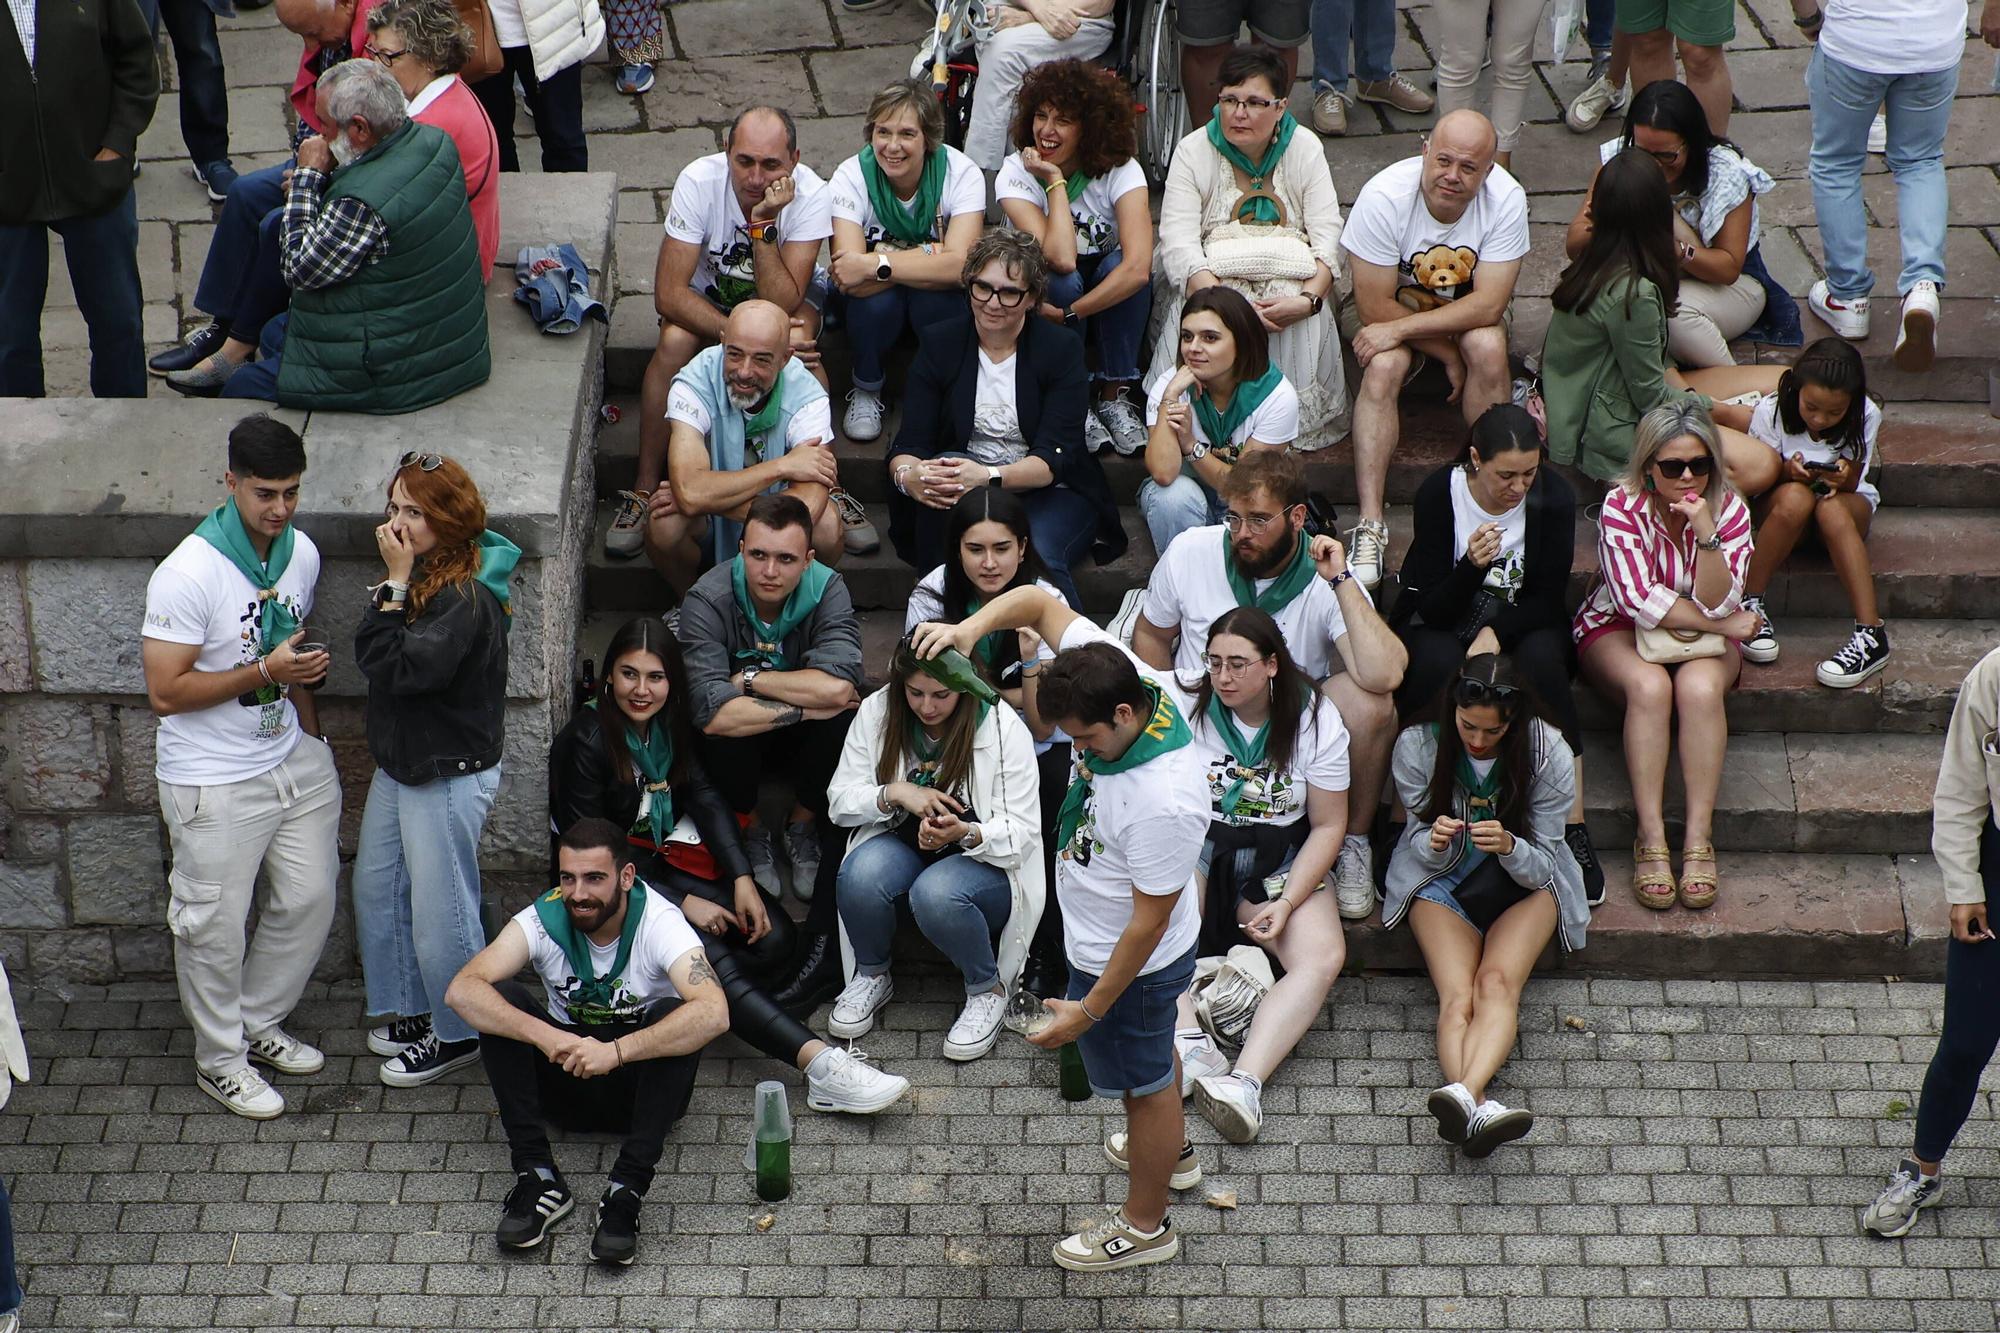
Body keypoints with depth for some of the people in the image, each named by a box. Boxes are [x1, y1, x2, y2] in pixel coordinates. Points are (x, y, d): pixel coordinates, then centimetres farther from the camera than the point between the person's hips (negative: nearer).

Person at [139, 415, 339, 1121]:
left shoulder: (300, 553, -1)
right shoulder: (189, 574, -24)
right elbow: (165, 692, -23)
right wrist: (265, 673, -28)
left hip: (292, 760, 7)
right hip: (214, 779, -7)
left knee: (309, 901, 14)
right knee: (215, 926, 4)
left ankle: (260, 1023, 36)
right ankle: (220, 1058, 24)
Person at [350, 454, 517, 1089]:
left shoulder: (466, 597, -25)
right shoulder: (419, 578, 3)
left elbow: (398, 666, -30)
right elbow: (369, 654, 3)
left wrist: (396, 581, -27)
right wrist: (396, 581, -3)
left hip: (450, 778, -10)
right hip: (398, 767, 10)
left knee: (439, 914, 2)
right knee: (377, 888, 21)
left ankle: (457, 1035, 21)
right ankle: (413, 1011, 38)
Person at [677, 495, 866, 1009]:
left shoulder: (827, 591, -20)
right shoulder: (708, 600, -24)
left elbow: (837, 686, -37)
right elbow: (712, 711, -36)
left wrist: (749, 679, -27)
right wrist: (806, 705, -33)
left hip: (803, 742, 1)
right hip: (738, 751, -1)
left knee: (846, 720, -31)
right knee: (727, 728, -35)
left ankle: (803, 823, -5)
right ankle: (749, 829, -4)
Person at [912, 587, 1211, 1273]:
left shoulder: (1165, 803, -42)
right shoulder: (1119, 677, -22)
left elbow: (1148, 923, -30)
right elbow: (1040, 602, -10)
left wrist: (1090, 1010, -20)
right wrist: (971, 626, -29)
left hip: (1133, 962, -8)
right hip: (1102, 940, 8)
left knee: (1143, 1082, 16)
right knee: (1154, 1053, 33)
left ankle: (1145, 1225, 39)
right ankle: (1170, 1151, 60)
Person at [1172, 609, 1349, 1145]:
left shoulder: (1316, 721, -4)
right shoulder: (1184, 706, -6)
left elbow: (1328, 826, -1)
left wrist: (1287, 901, -14)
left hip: (1278, 859, 1)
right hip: (1193, 845, -1)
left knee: (1324, 957, -27)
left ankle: (1244, 1079, -41)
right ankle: (1190, 1043, -44)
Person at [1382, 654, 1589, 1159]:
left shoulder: (1547, 753, -14)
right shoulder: (1417, 747, -12)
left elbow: (1542, 867, -11)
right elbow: (1425, 855, -4)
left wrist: (1510, 847, -34)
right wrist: (1434, 842, -29)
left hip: (1524, 886, -1)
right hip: (1442, 885, 1)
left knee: (1497, 983, -32)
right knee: (1457, 997, -28)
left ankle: (1464, 1094, -57)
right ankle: (1481, 1108, -53)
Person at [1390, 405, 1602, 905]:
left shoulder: (1553, 496, -14)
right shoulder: (1439, 493, -18)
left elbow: (1549, 599, -11)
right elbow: (1433, 608, -18)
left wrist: (1495, 633, -28)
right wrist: (1470, 566, -38)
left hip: (1521, 624, 1)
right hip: (1442, 624, -1)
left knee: (1542, 658, -34)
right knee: (1438, 663, -37)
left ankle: (1573, 831, -32)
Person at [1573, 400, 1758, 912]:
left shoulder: (1729, 508, -13)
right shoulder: (1623, 507, -18)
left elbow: (1718, 605, -21)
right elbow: (1639, 601, -23)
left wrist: (1706, 534, -35)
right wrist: (1726, 624, -18)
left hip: (1704, 637, 2)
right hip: (1619, 628, -1)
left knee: (1699, 687, -33)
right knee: (1649, 685, -34)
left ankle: (1698, 839, -32)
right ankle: (1650, 839, -33)